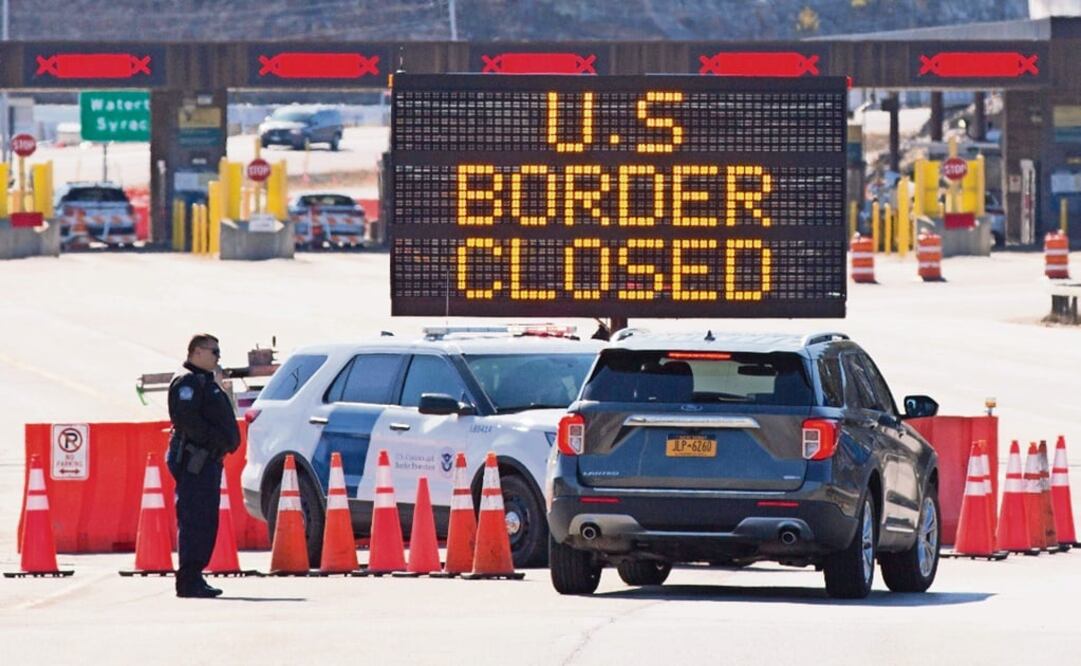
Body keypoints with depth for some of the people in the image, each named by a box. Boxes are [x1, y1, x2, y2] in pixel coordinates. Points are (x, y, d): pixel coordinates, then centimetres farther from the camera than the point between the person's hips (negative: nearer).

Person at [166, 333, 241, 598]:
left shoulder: (204, 382, 24)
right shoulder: (187, 382, -9)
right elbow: (186, 419, -20)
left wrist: (225, 443, 12)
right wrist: (217, 439, -19)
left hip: (207, 460, 11)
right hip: (194, 459, -11)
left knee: (205, 522, 11)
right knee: (195, 521, -13)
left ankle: (193, 578, 14)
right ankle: (189, 581, -15)